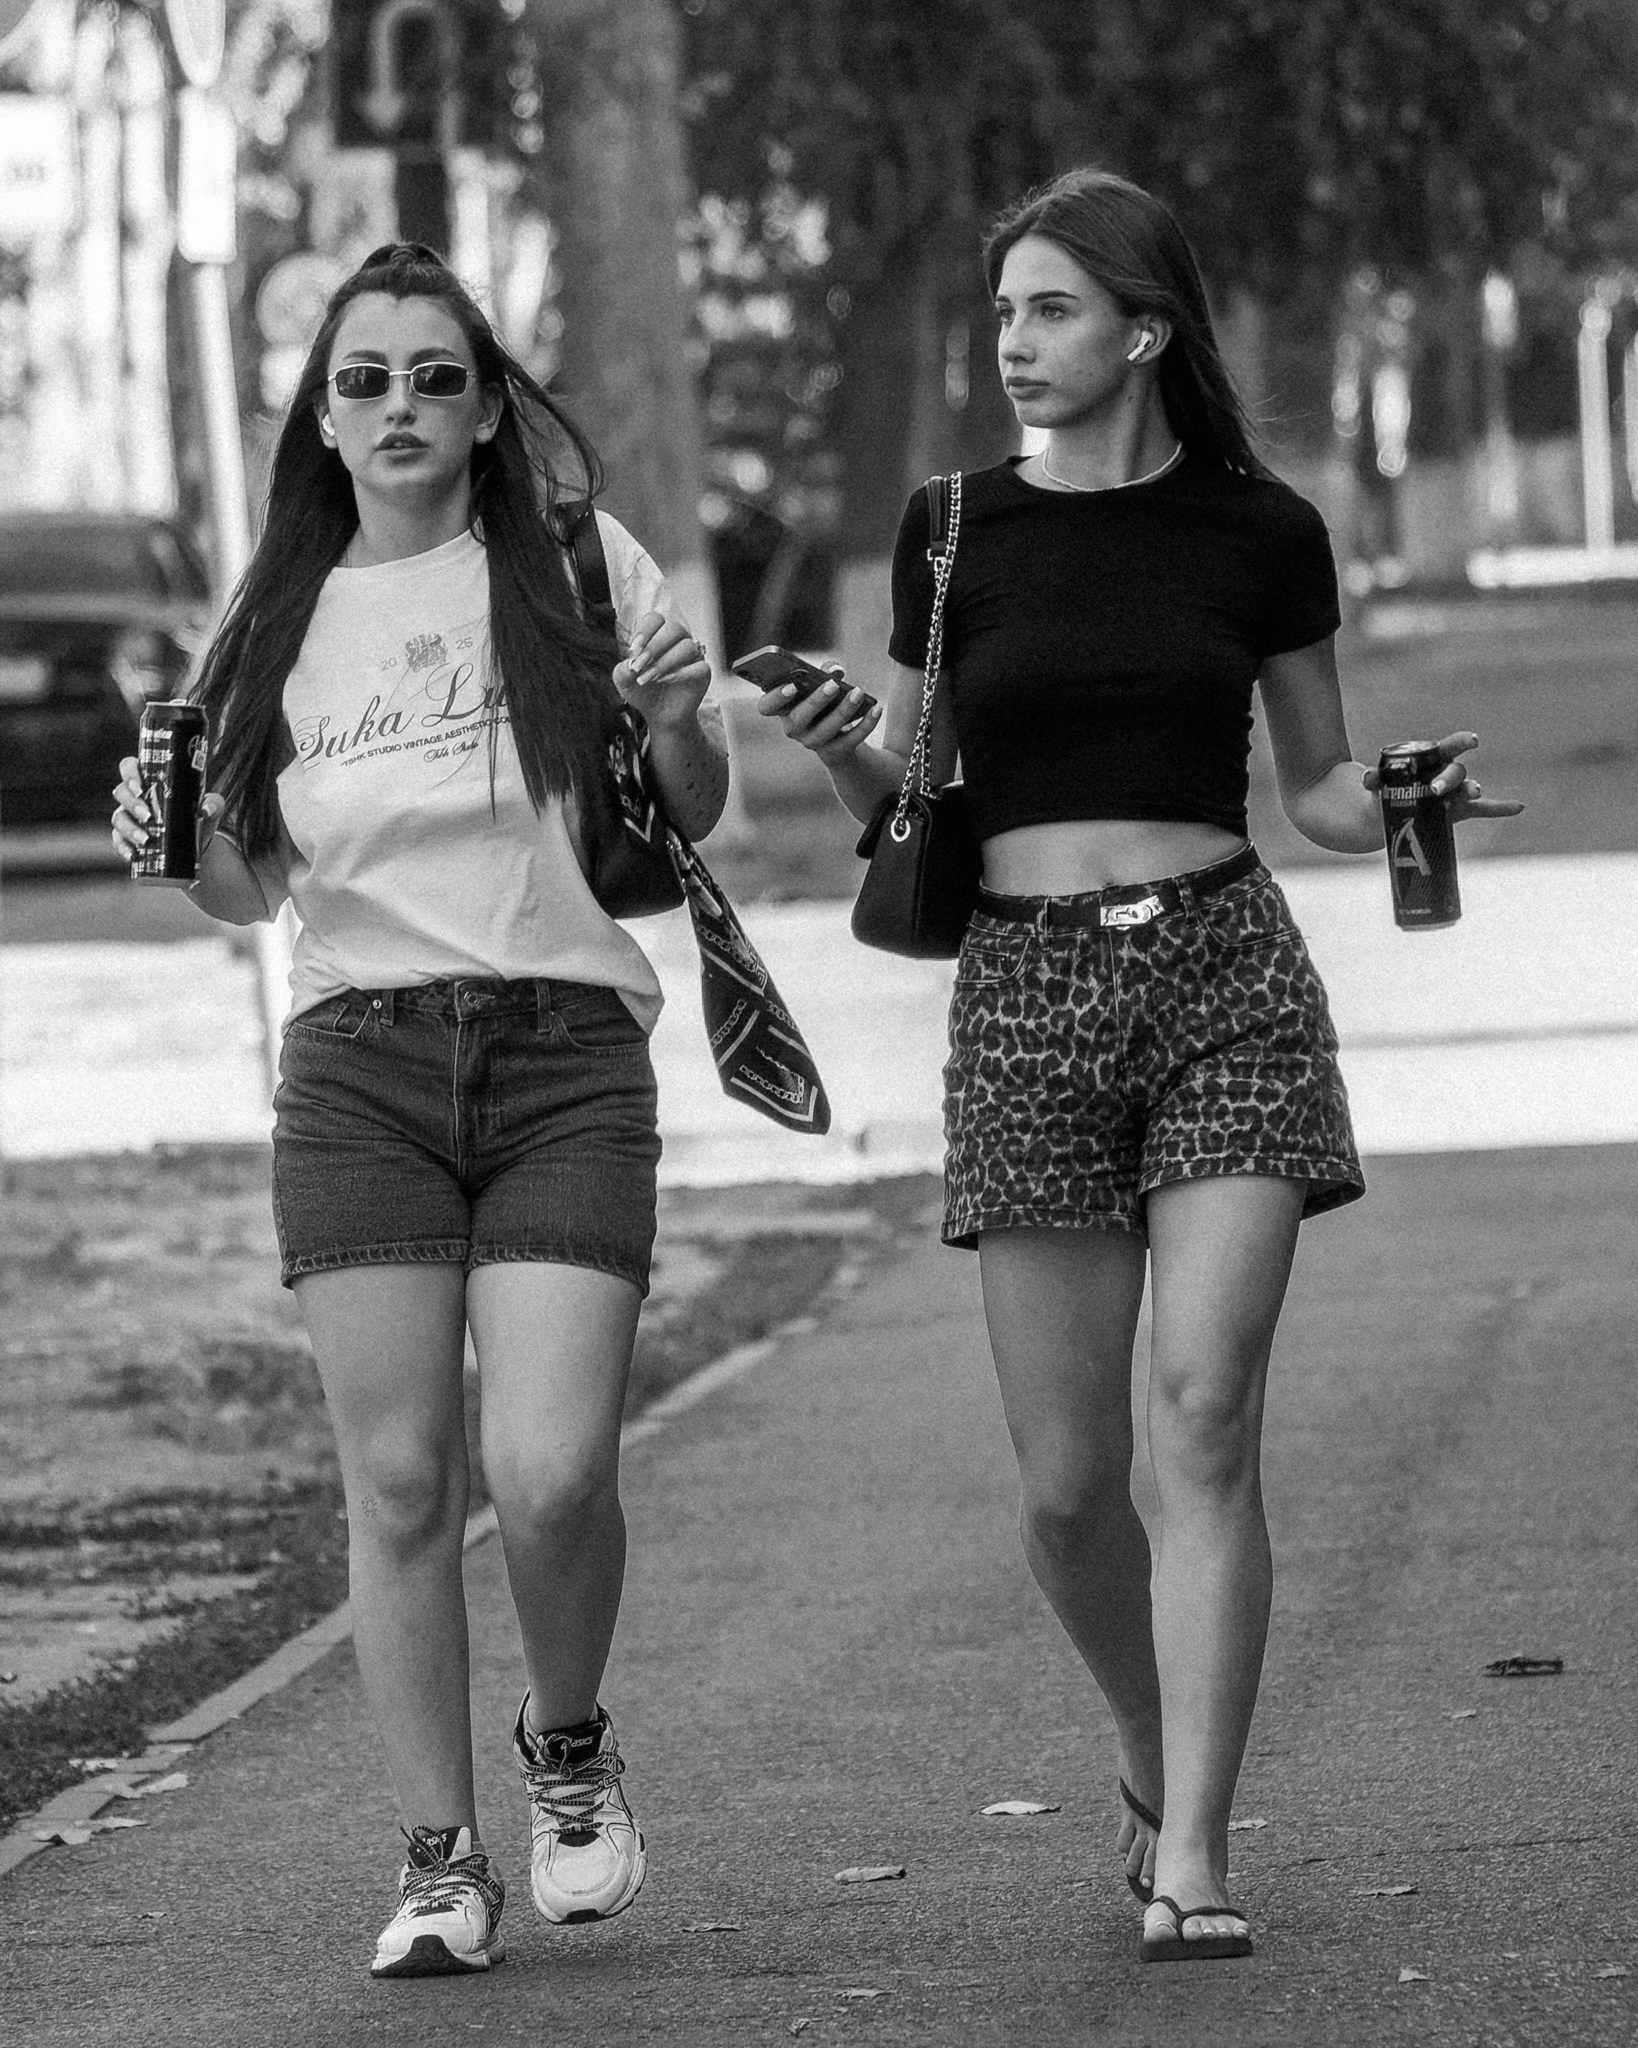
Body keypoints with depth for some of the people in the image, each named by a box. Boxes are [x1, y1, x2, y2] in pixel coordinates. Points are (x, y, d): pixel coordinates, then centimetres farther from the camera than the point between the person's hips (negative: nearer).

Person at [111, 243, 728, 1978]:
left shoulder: (575, 568, 3)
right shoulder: (282, 622, 12)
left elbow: (691, 821, 11)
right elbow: (249, 886, 20)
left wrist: (679, 726, -10)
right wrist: (175, 835, -1)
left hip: (565, 1054, -2)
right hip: (357, 1065, 2)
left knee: (550, 1472, -14)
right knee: (398, 1480, -4)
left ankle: (567, 1747, 16)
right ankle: (440, 1862, 7)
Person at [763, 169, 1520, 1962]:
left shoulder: (1257, 533, 4)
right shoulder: (957, 534, 5)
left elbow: (1316, 784, 15)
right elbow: (906, 814, 11)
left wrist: (1415, 804, -6)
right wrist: (839, 751, -10)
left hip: (1229, 969, -1)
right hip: (1026, 989, 1)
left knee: (1205, 1418, -13)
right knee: (1067, 1479, 0)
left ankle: (1191, 1857, -11)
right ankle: (1153, 1752, 29)